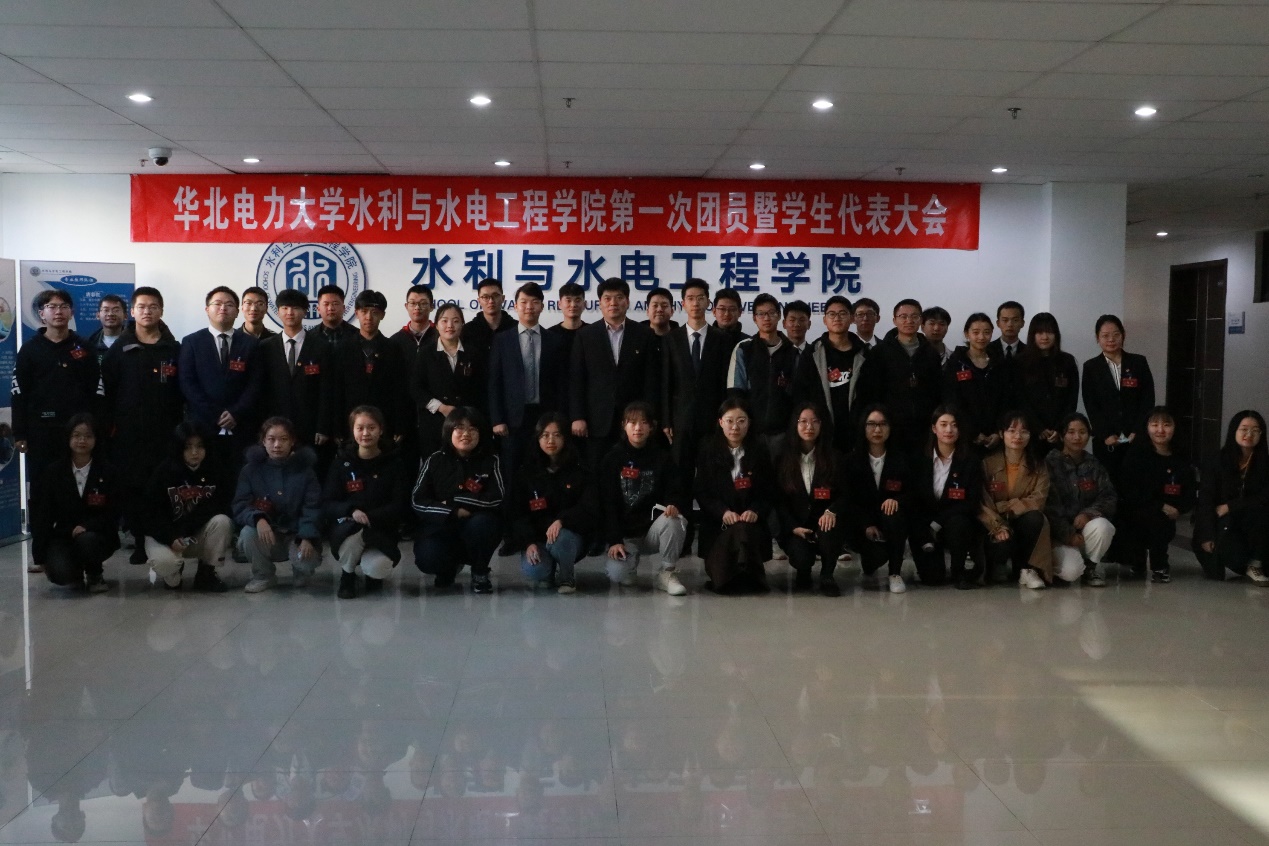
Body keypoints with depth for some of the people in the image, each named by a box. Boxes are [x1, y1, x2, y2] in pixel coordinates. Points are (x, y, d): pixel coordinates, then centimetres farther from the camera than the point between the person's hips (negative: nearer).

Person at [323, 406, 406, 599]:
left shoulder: (394, 465, 1)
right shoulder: (342, 464, 2)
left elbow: (398, 505, -6)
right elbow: (327, 504, -3)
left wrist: (370, 516, -23)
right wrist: (352, 511, -25)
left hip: (381, 530, 0)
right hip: (346, 526, 1)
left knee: (376, 568, -31)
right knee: (354, 537, -37)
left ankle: (374, 574, 11)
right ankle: (347, 575, -2)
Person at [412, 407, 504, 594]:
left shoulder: (491, 461, -2)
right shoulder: (435, 460, 1)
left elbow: (497, 499, -13)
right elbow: (418, 501, -4)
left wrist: (454, 500, -14)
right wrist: (453, 512, -18)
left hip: (477, 526, -1)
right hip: (441, 526, 1)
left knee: (480, 523, -35)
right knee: (427, 559, -29)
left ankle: (480, 573, -5)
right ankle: (449, 567, 12)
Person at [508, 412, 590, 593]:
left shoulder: (579, 470, -2)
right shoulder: (527, 472, 2)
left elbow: (588, 509, -11)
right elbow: (517, 514, -1)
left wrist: (562, 521, -30)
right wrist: (528, 543, -19)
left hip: (570, 535, -1)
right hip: (536, 538, 1)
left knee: (560, 539, -37)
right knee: (533, 571, -30)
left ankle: (566, 577, -4)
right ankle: (547, 573, 10)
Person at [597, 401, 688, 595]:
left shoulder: (662, 457, 2)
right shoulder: (612, 459, -2)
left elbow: (676, 492, -3)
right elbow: (607, 504, -5)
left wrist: (674, 505, -28)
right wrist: (614, 540, -15)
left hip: (653, 529, 1)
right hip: (623, 532, -1)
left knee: (674, 519, -32)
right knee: (616, 575, -27)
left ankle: (668, 573, -11)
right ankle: (629, 557, 12)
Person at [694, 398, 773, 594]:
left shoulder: (759, 451, 5)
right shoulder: (708, 451, 3)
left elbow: (769, 491, 5)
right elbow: (701, 492, 0)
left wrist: (755, 511, -16)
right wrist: (722, 511, -17)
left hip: (751, 520, 0)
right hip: (718, 523, 0)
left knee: (742, 532, -37)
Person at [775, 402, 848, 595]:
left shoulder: (835, 458, 3)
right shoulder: (783, 459, 2)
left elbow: (845, 494, -1)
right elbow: (779, 500, 2)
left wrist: (832, 511, -24)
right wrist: (794, 527, -13)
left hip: (824, 522, 0)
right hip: (794, 527, 0)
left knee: (830, 529, -36)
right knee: (801, 556, -30)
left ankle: (827, 575, -7)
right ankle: (803, 572, 11)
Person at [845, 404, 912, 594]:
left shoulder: (901, 460, 5)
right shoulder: (852, 461, 1)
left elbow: (912, 493, 3)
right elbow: (849, 499, -2)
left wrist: (897, 500, -21)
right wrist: (866, 525, -16)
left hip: (891, 523, 1)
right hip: (863, 525, -1)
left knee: (893, 514, -35)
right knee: (877, 555, -30)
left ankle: (895, 573, -16)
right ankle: (870, 566, 14)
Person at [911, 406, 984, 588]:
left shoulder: (971, 462, -4)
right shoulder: (921, 461, -2)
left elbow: (972, 504, -10)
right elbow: (915, 500, -2)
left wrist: (938, 522, -20)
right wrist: (926, 536, -13)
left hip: (959, 521, 0)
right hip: (927, 526, 0)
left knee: (957, 522, -37)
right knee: (931, 577, -19)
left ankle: (961, 571, -10)